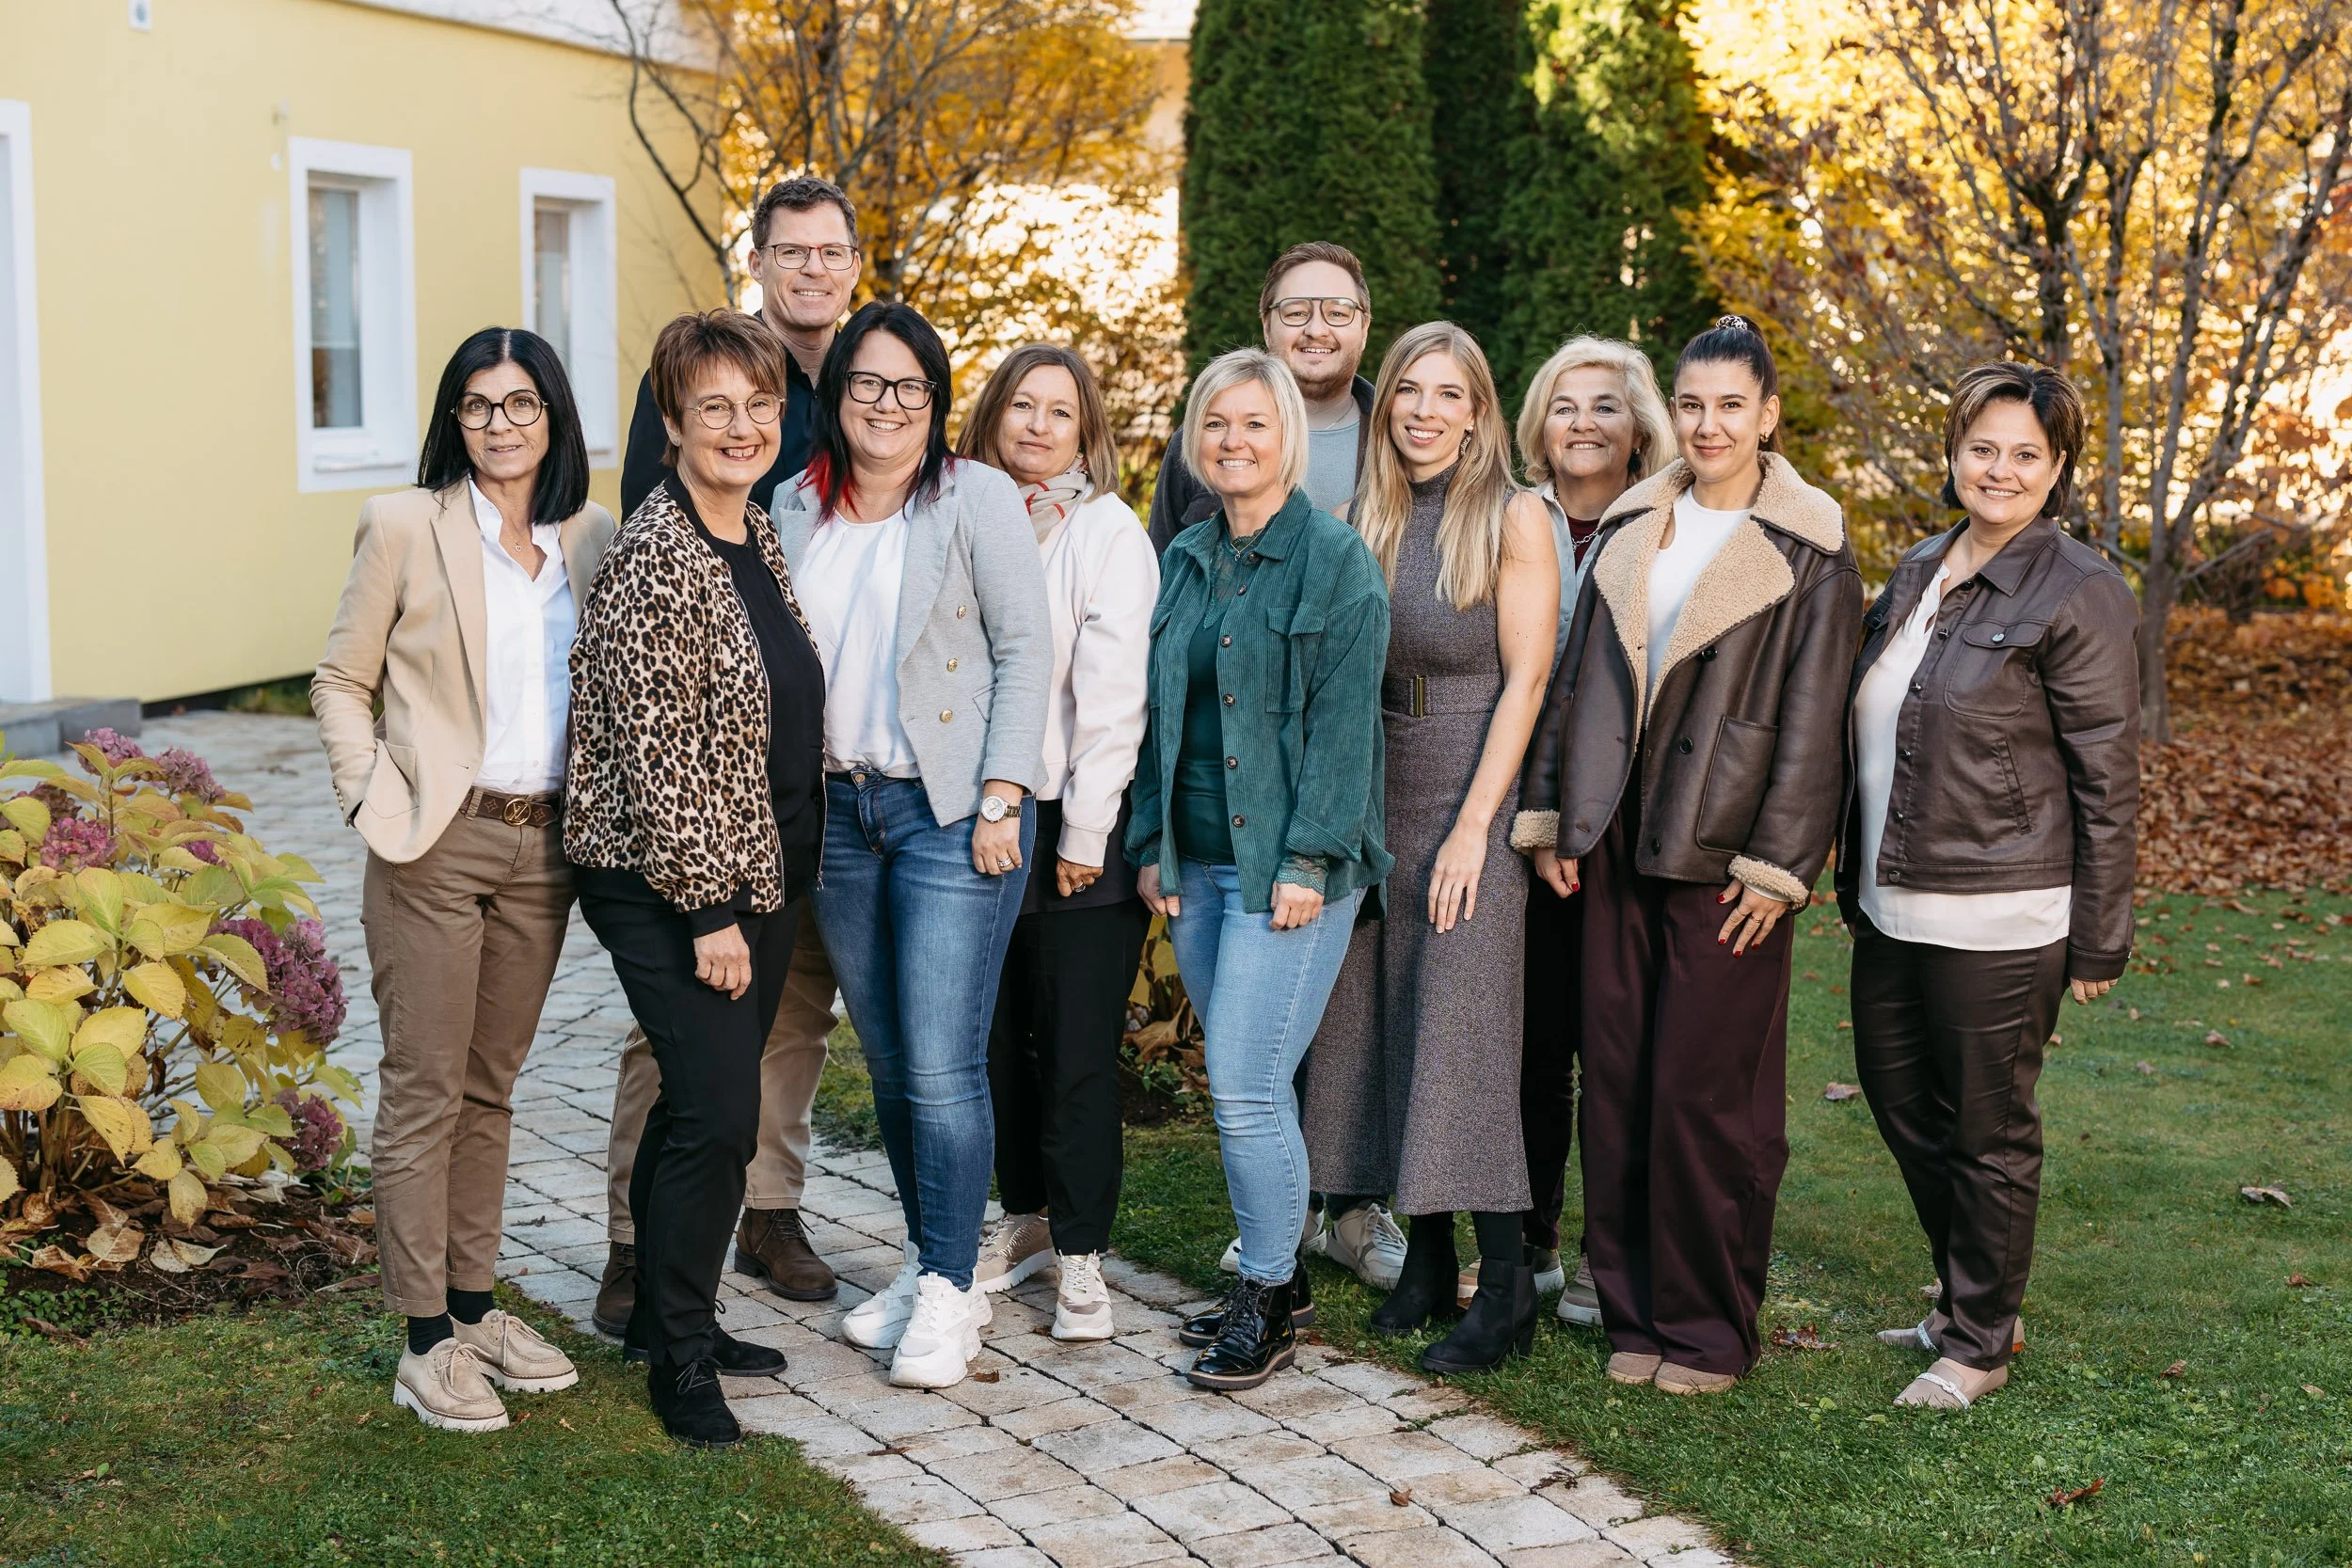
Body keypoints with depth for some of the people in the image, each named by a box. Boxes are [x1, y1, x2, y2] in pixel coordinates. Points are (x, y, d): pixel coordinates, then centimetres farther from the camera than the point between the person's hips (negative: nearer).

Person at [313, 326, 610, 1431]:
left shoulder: (592, 540, 7)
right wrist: (375, 799, -10)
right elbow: (341, 681, 1)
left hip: (545, 845, 4)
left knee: (490, 1085, 14)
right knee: (424, 1089, 0)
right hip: (437, 844, -4)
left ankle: (475, 1304, 25)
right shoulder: (405, 527, -3)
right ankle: (426, 1342, 6)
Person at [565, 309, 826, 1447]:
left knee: (703, 1101, 16)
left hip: (761, 874, 8)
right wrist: (709, 908, -19)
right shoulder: (655, 560, -17)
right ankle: (679, 1360, 7)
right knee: (718, 1111, -8)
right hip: (671, 884, -8)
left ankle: (667, 1313, 30)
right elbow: (656, 753, -20)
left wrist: (765, 893, 18)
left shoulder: (758, 539, 10)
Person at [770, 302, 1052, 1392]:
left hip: (949, 813, -5)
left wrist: (1002, 797, -12)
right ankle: (926, 1265, 24)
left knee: (942, 1066, -8)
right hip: (839, 811, 5)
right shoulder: (796, 509, 10)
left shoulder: (976, 499, -4)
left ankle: (949, 1296, 3)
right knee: (889, 1064, 11)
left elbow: (1026, 650, -6)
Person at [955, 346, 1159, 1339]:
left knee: (1076, 1046, -1)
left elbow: (1113, 689, -11)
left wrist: (1086, 829, -14)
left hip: (1075, 824, -5)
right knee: (1002, 1035, 12)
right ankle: (1026, 1218, 28)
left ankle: (1080, 1255, 9)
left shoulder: (1106, 530, -5)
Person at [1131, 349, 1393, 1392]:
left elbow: (1344, 721, -11)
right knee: (1248, 1084, 12)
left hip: (1285, 865, -6)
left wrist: (1307, 860, -16)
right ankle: (1276, 1274, 24)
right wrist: (1150, 844, 9)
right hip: (1196, 862, 6)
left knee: (1244, 1084, -9)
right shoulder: (1184, 560, 13)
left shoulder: (1336, 561, -6)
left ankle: (1268, 1297, 6)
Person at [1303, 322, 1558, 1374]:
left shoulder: (1513, 518, -5)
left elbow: (1524, 679, -10)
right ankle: (1425, 1260, 17)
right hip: (1375, 793, 6)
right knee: (1381, 1027, 7)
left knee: (1463, 1031, -9)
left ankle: (1505, 1283, -2)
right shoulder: (1369, 518, 11)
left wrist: (1474, 824, -15)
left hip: (1473, 795, -6)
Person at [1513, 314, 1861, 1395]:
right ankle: (1635, 1309, 21)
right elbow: (1578, 675, 13)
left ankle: (1710, 1328, 14)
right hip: (1619, 846, 5)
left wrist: (1776, 863, -13)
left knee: (1703, 1093, 0)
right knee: (1617, 1083, 8)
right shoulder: (1633, 526, 10)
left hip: (1722, 854, -5)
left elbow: (1812, 720, -8)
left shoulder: (1809, 551, -5)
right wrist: (1549, 814, 8)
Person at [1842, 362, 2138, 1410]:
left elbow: (2107, 780, -11)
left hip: (1996, 920, -8)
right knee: (1902, 1103, 17)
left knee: (1987, 1129, 5)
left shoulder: (2078, 595, -11)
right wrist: (1857, 879, 19)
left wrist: (2097, 941, -11)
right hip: (1890, 908, 8)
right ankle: (1968, 1301, 36)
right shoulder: (1915, 576, 11)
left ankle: (1980, 1343, 21)